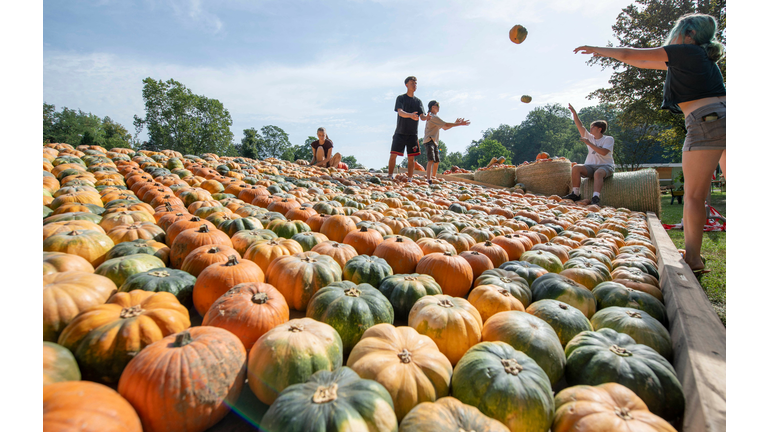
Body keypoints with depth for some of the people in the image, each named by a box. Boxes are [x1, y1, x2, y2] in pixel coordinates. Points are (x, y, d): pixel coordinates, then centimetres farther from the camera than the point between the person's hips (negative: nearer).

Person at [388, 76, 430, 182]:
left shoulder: (418, 101, 12)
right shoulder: (401, 98, 2)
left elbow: (422, 116, 1)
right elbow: (400, 112, -15)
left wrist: (426, 117, -25)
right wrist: (410, 115, -36)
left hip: (413, 133, 3)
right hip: (400, 132, -2)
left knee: (411, 157, 1)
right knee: (393, 154, -6)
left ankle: (410, 179, 7)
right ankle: (390, 176, 7)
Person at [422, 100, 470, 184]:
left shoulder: (435, 117, 23)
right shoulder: (433, 117, -11)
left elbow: (445, 128, 23)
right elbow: (446, 125, -15)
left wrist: (455, 123, 13)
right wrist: (460, 124, -11)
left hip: (434, 142, 11)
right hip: (429, 141, -11)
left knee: (436, 161, 13)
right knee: (431, 160, -24)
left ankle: (434, 179, 23)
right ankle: (429, 180, -35)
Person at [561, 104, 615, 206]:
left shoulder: (609, 139, 1)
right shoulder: (590, 137, 15)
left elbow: (604, 152, -17)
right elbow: (580, 126, 6)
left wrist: (589, 143, -16)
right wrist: (574, 113, -1)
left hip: (605, 166, -4)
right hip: (591, 166, 5)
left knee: (598, 173, -39)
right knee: (575, 168, -23)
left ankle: (595, 198, -51)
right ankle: (575, 194, -23)